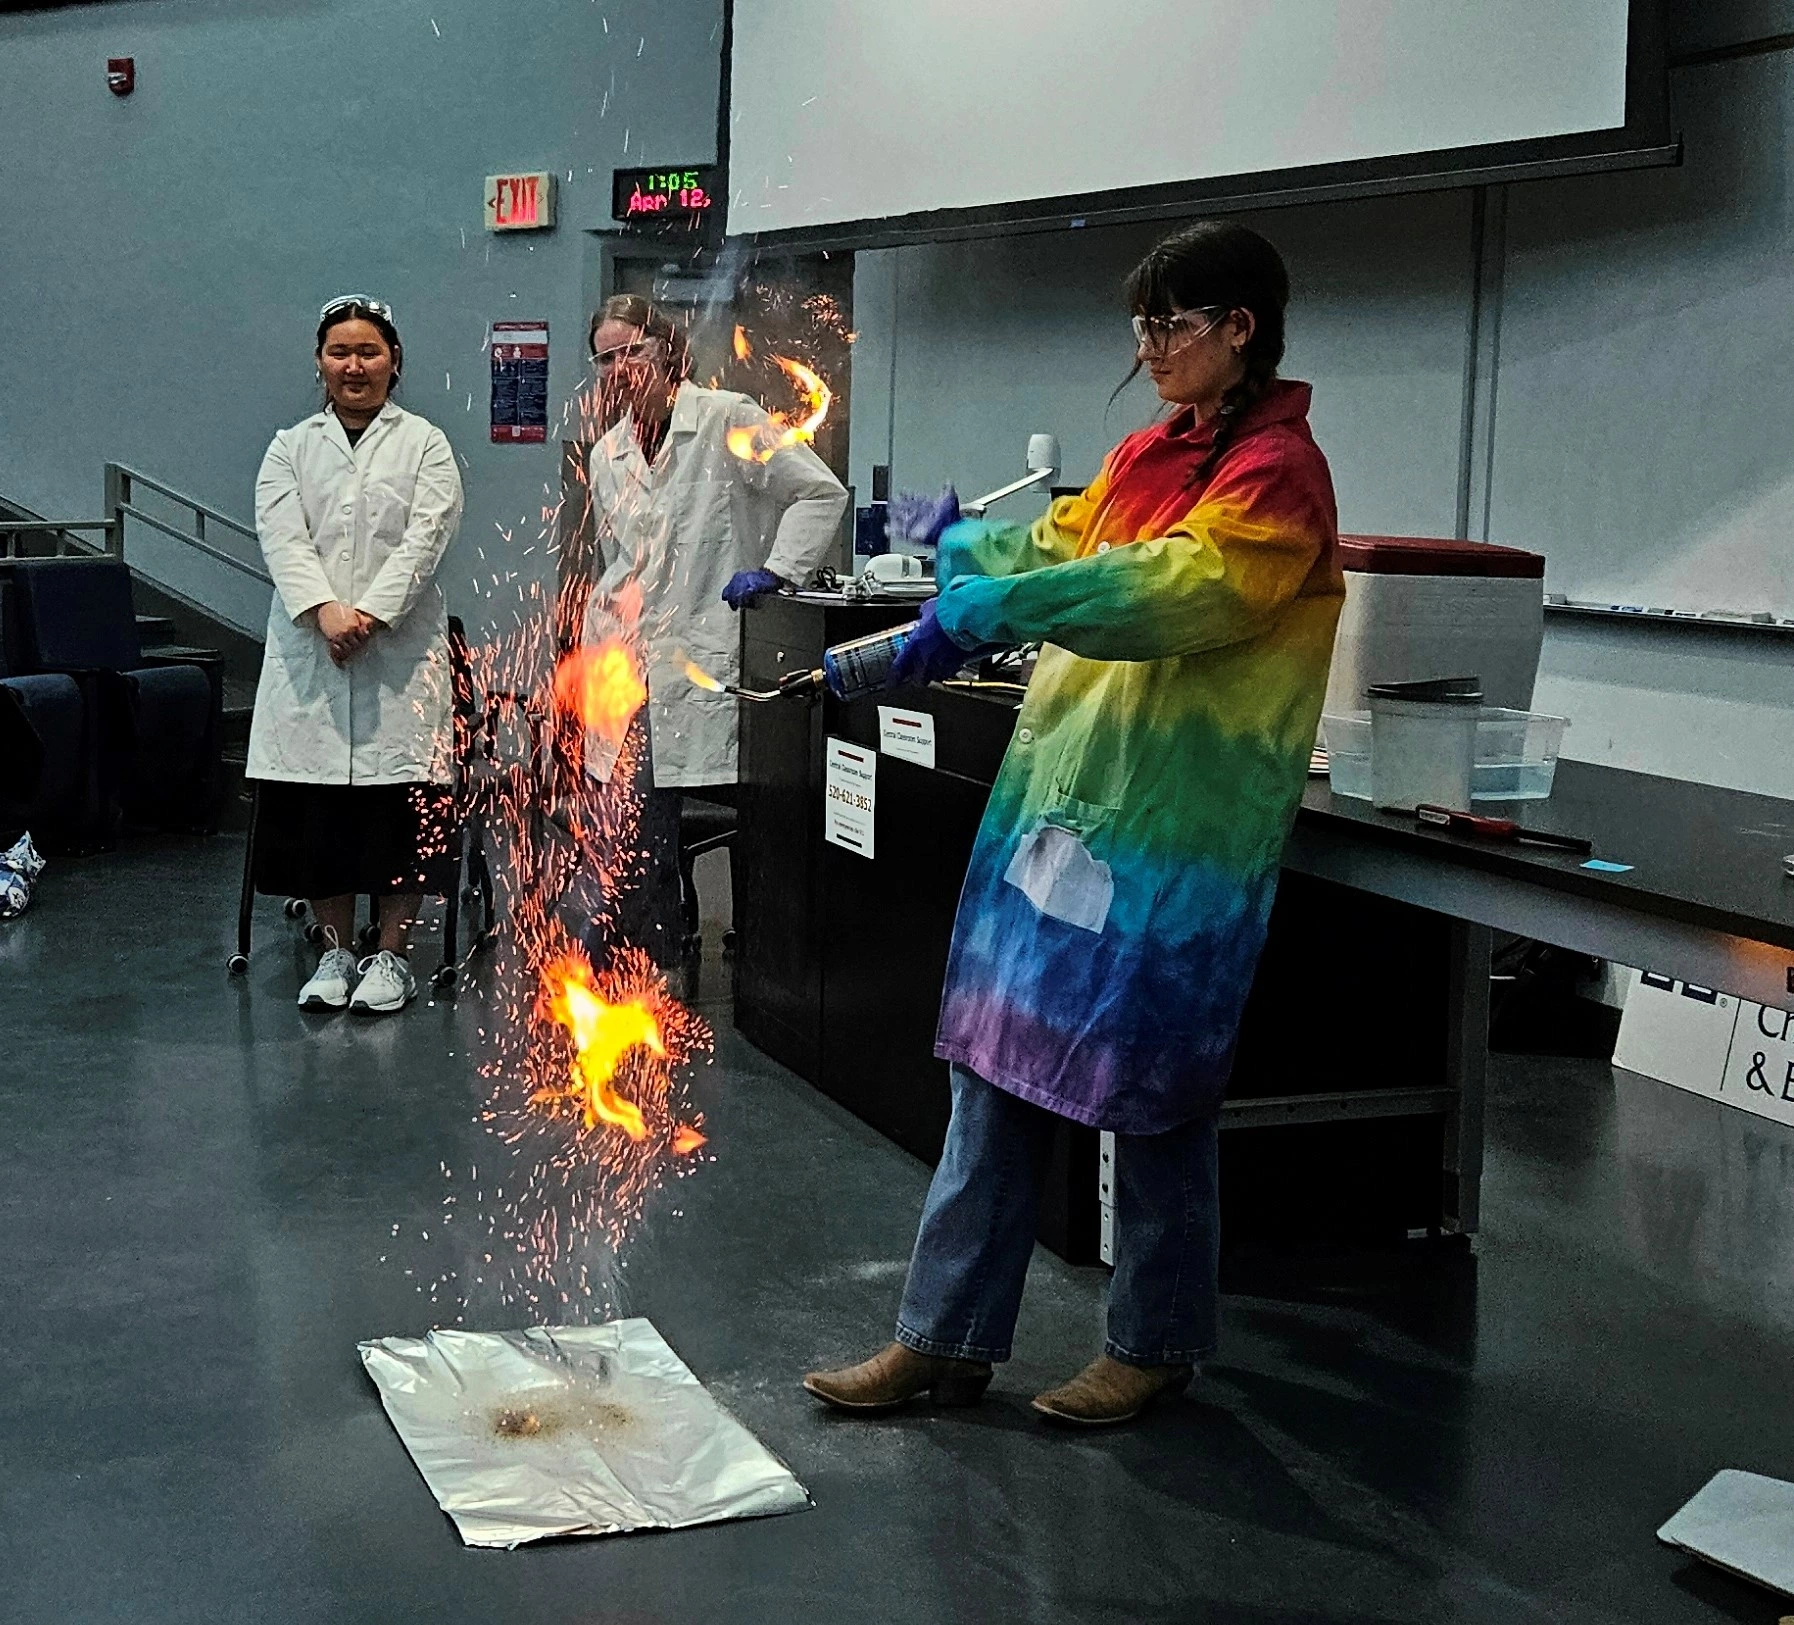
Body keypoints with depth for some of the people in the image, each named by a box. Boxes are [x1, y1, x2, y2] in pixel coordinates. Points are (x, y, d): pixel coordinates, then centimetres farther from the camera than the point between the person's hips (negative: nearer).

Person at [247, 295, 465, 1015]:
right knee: (315, 803, 2)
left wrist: (370, 613, -18)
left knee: (401, 800, -3)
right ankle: (335, 951, 14)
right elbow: (281, 536, -1)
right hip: (309, 647, 2)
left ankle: (392, 955, 7)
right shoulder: (290, 448, 13)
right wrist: (324, 611, -19)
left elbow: (425, 535, -5)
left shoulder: (425, 444, 8)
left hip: (401, 647, -2)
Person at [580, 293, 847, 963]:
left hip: (709, 670, -5)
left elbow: (822, 493, -2)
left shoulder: (728, 420, -1)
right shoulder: (607, 455, 17)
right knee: (639, 845, 2)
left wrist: (775, 571, -11)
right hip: (630, 675, 5)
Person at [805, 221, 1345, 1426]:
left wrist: (990, 606, -31)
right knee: (997, 1076, 10)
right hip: (1056, 798, 8)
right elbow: (1059, 546, 25)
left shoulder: (1277, 472, -11)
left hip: (1174, 833, -8)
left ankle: (1156, 1347, 24)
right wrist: (970, 546, 6)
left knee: (1151, 1101, 5)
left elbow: (1173, 588, -27)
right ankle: (946, 1339, 19)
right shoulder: (1147, 456, 15)